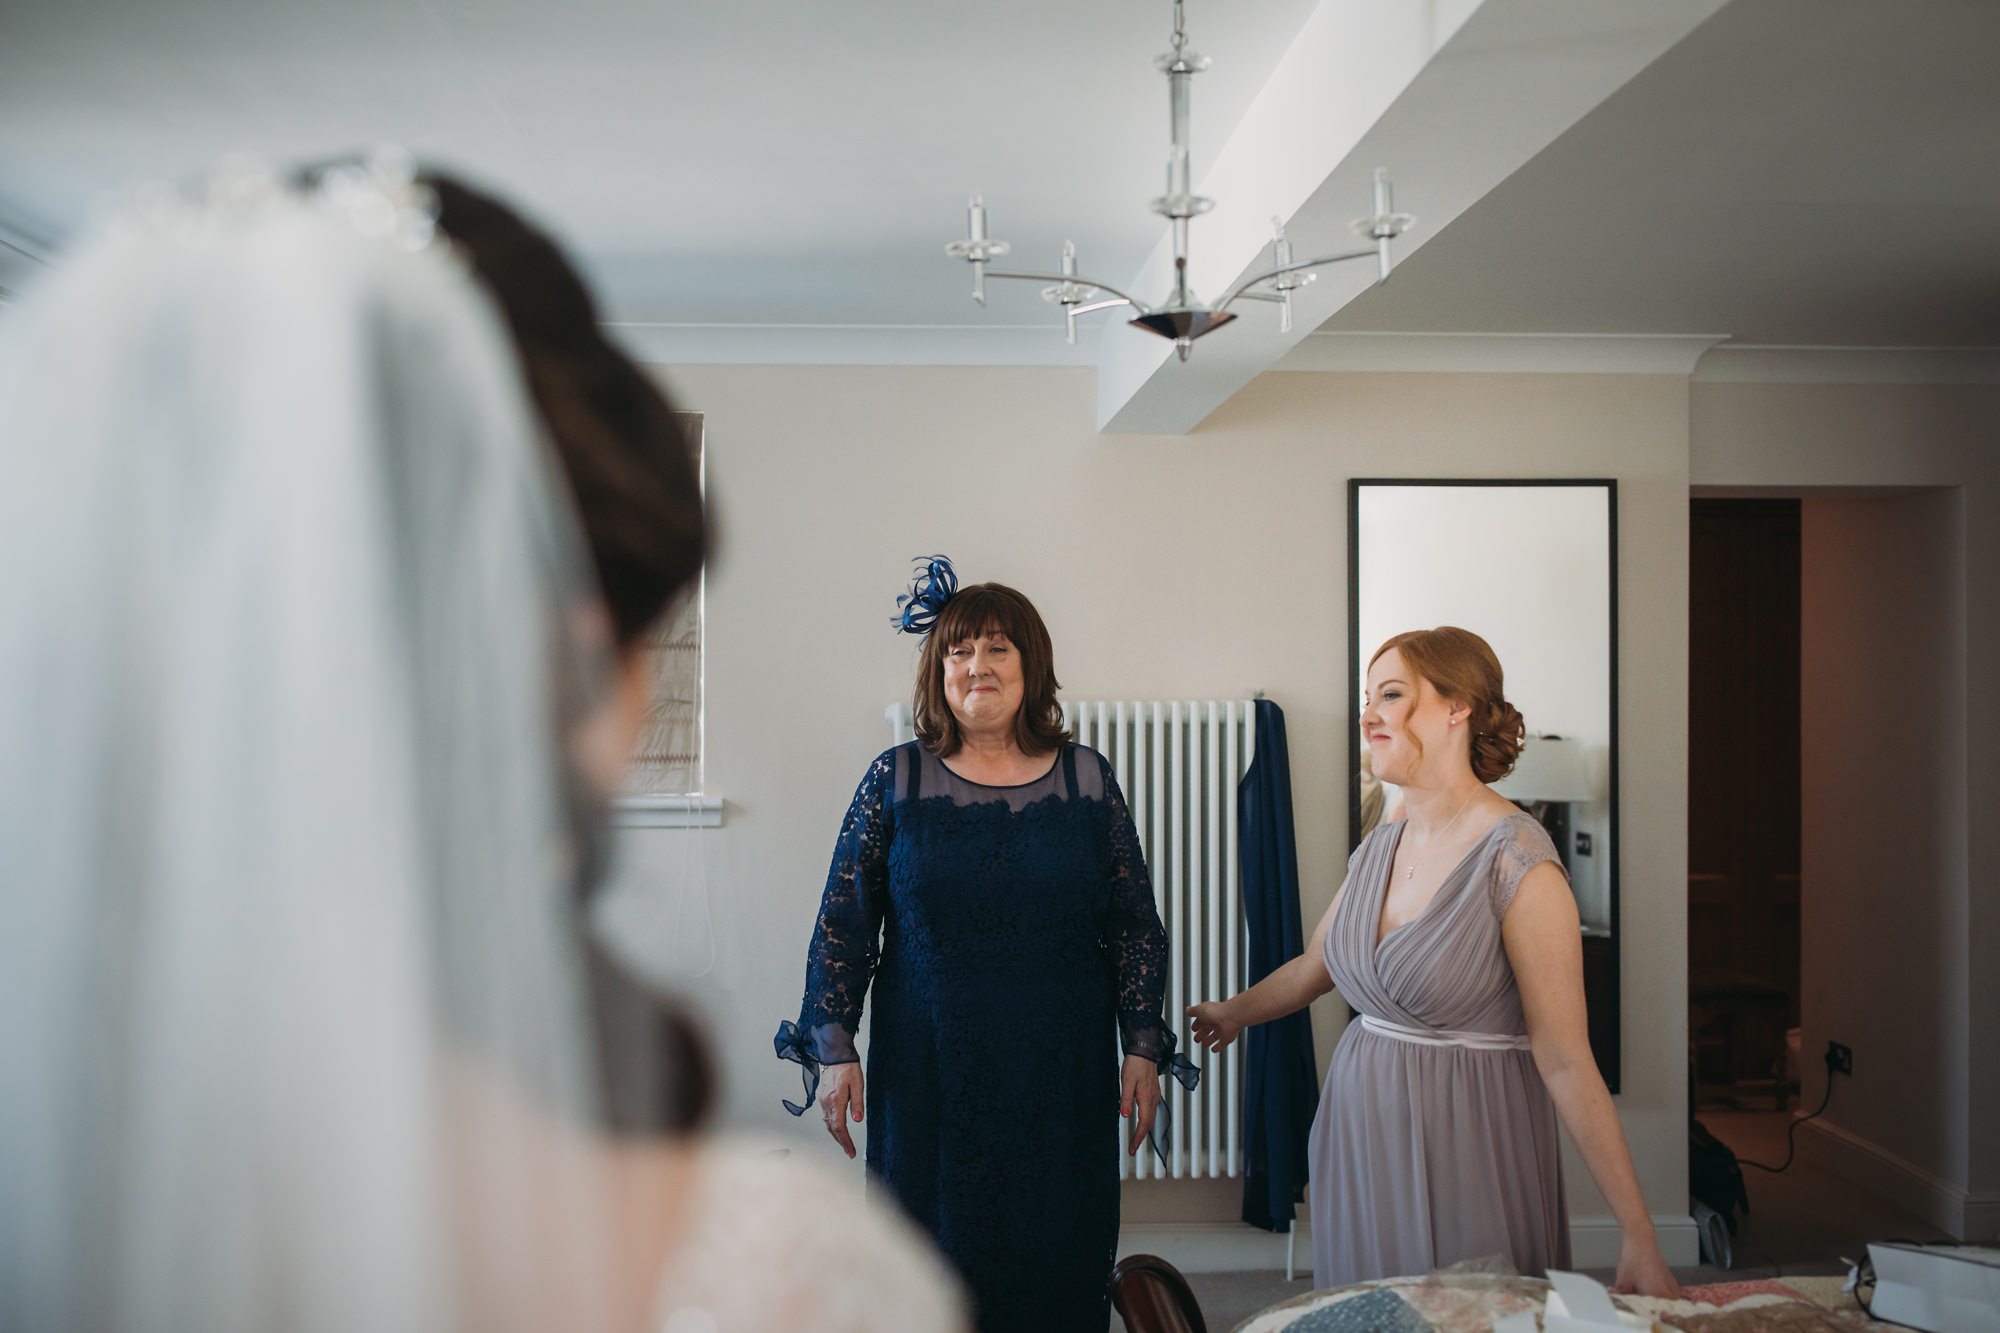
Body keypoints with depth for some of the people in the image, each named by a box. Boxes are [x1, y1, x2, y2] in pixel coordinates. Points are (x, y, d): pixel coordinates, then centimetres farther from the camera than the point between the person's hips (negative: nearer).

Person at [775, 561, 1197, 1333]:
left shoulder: (1087, 780, 1)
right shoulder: (895, 781, -1)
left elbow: (1136, 928, 5)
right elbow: (842, 927, 1)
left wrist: (1143, 1049, 0)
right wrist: (833, 1050, -3)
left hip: (1062, 1076, 1)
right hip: (927, 1073, 0)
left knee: (1059, 1266, 9)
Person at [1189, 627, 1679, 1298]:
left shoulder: (1517, 862, -17)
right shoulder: (1379, 848, 4)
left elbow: (1565, 1064, -17)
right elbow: (1315, 966, 21)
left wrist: (1640, 1238, -17)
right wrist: (1233, 1012, 36)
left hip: (1467, 1139, -6)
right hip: (1362, 1133, 6)